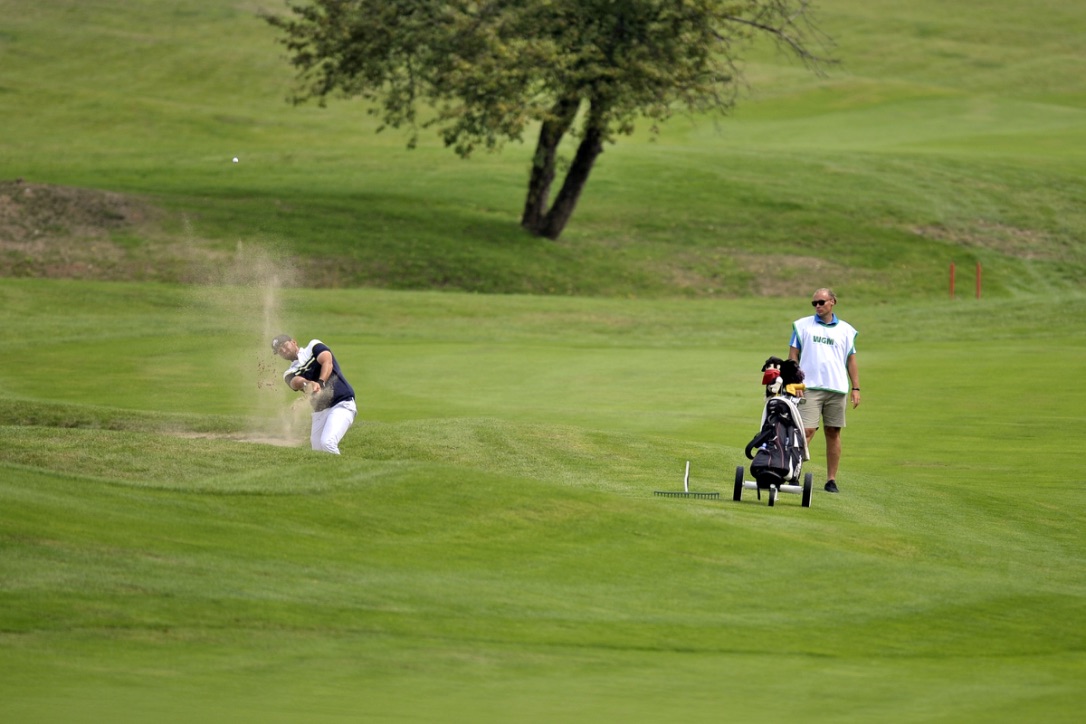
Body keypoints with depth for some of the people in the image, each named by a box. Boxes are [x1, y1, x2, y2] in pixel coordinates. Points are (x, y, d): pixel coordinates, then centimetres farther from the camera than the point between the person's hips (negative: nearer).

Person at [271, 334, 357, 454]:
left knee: (326, 443, -24)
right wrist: (306, 383, -34)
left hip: (341, 404, -7)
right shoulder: (290, 373, 14)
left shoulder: (314, 347, 6)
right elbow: (295, 382, -10)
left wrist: (320, 383, -30)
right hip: (319, 411, 7)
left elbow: (327, 362, -12)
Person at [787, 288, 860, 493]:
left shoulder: (846, 330, 12)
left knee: (833, 433, 3)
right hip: (810, 387, -2)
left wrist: (855, 388, 8)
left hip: (837, 389, 2)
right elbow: (793, 355, 6)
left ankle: (831, 479, 9)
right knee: (806, 431, -12)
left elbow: (851, 360, 14)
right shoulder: (802, 326, 8)